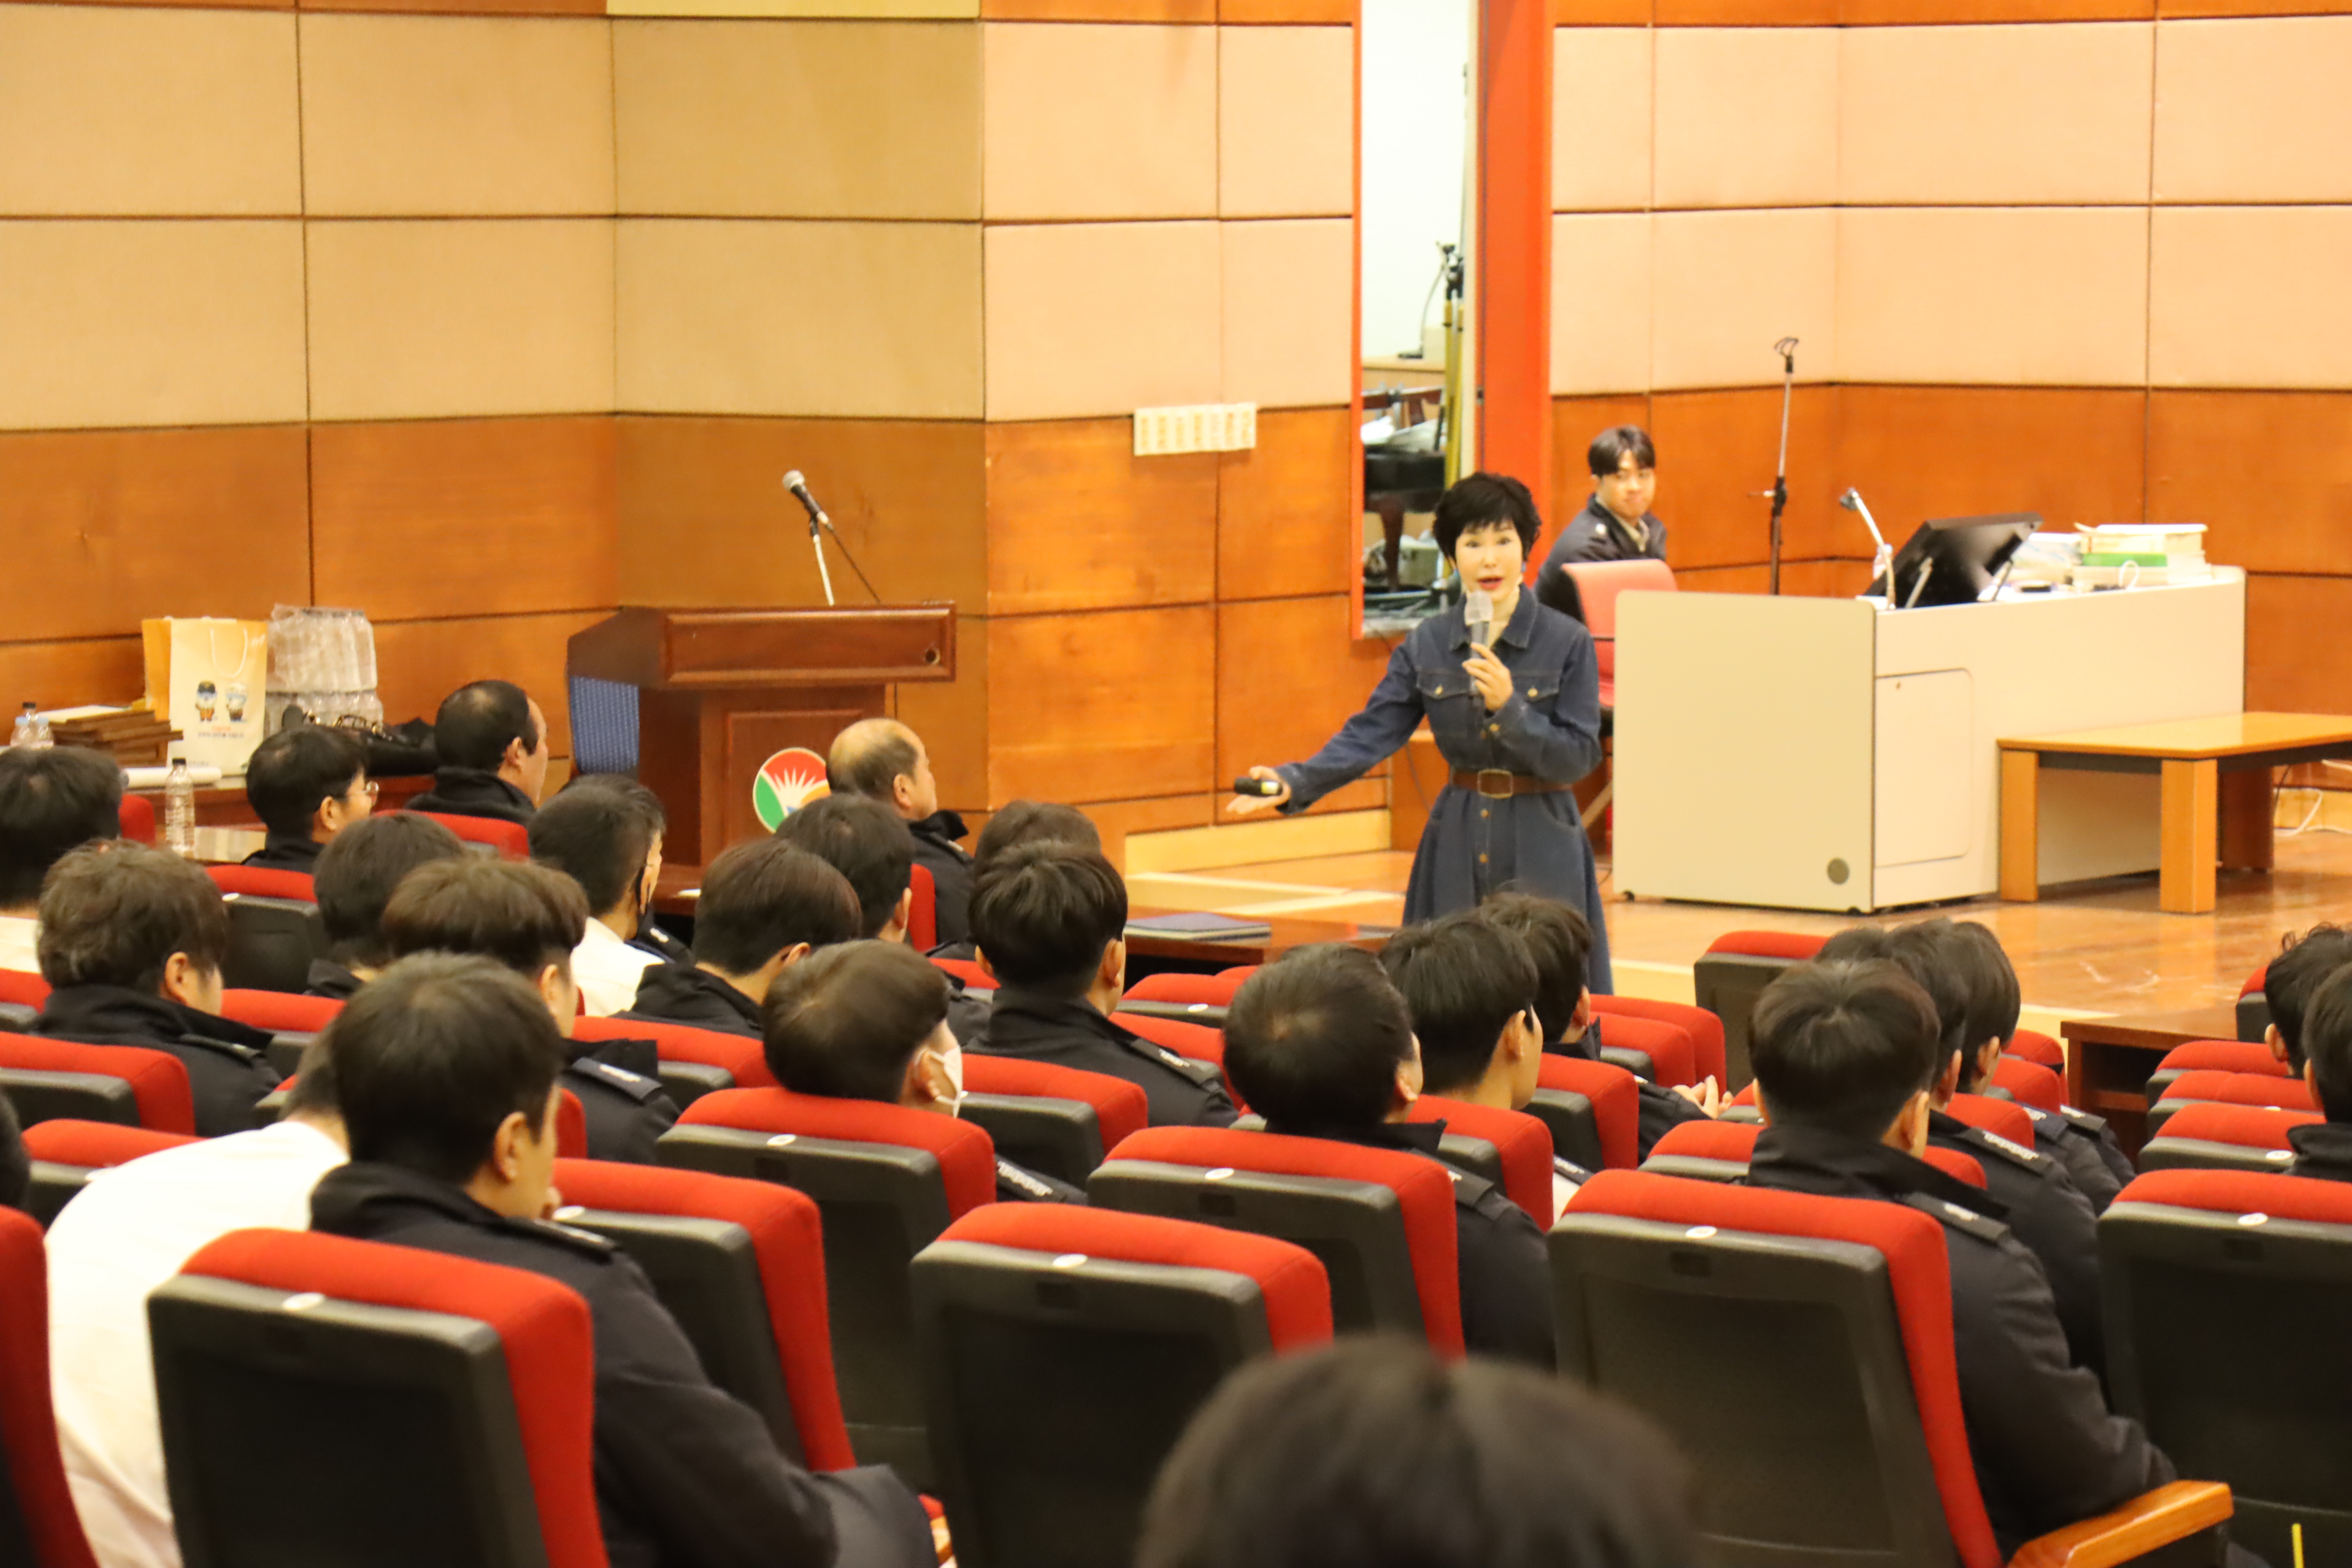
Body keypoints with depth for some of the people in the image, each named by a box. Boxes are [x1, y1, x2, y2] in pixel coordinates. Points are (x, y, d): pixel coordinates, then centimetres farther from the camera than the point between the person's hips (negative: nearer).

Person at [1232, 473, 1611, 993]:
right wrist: (1295, 782, -17)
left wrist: (1509, 708, -22)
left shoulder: (1567, 642, -5)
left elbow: (1580, 758, -8)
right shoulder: (1428, 644, 3)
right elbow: (1371, 732, -3)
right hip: (1457, 843, 3)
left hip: (1541, 849, -3)